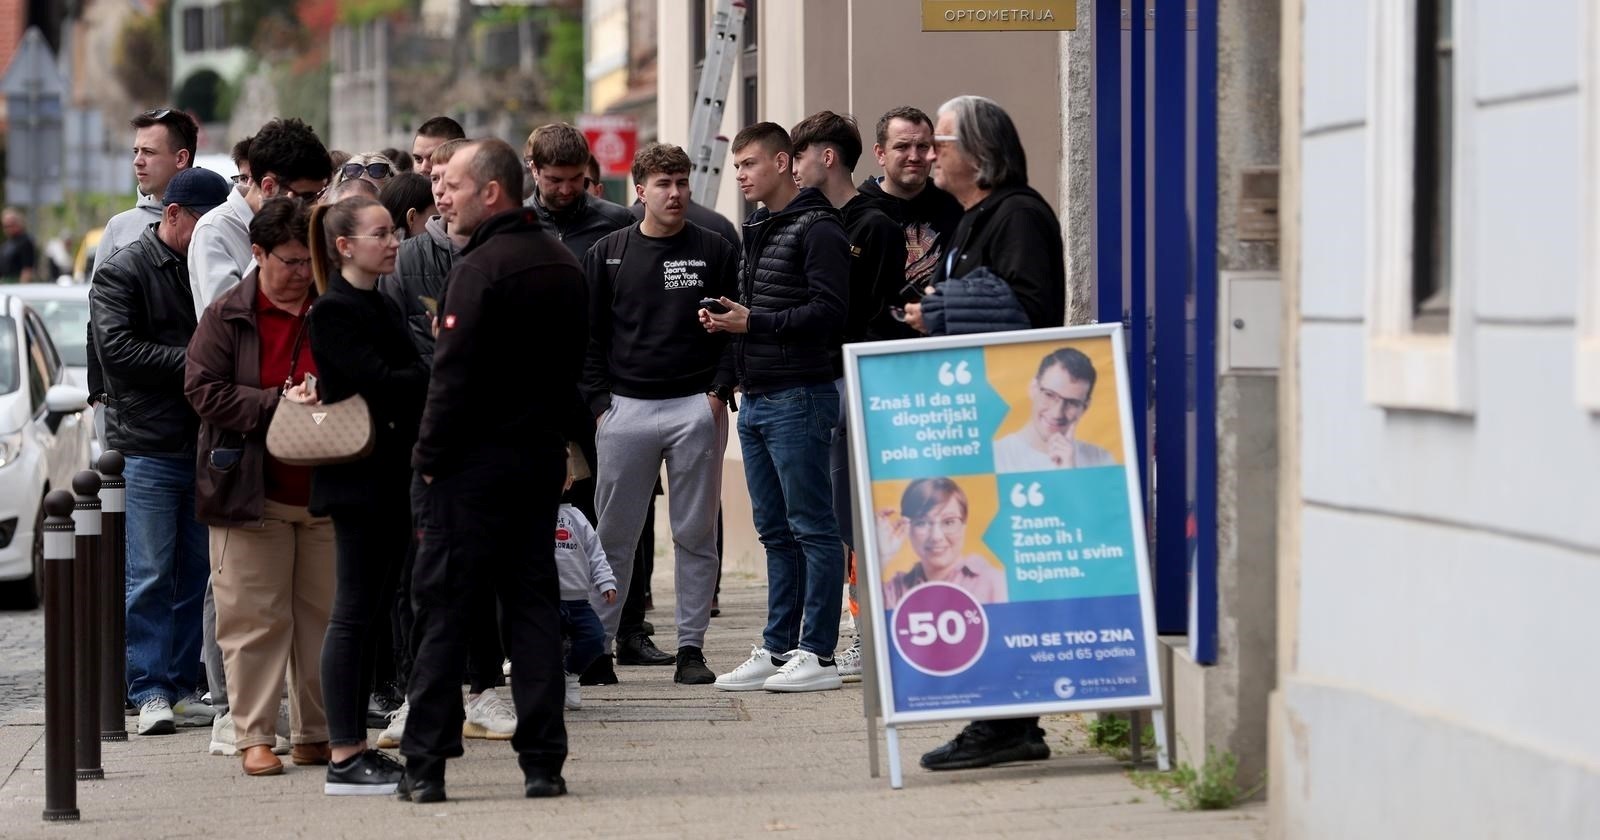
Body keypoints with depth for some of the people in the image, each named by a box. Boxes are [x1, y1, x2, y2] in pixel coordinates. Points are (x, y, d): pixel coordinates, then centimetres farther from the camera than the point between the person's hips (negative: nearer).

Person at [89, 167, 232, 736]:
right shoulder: (123, 273, 0)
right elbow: (116, 346, -12)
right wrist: (190, 363, -15)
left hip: (203, 444, 5)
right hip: (148, 447, -5)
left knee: (196, 573, 7)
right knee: (151, 575, -4)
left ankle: (184, 688, 13)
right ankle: (151, 692, -1)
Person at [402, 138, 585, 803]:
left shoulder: (483, 267, -15)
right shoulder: (563, 266, 12)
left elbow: (454, 374, -18)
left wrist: (429, 458, -11)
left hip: (473, 465, -7)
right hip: (542, 459, 7)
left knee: (442, 609, -1)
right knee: (533, 604, 9)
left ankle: (425, 764, -1)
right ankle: (543, 761, 6)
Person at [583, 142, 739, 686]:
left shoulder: (714, 252, 6)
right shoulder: (607, 255, 8)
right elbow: (591, 336, 9)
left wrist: (720, 391, -5)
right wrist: (598, 401, 0)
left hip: (697, 410, -1)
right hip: (625, 410, 1)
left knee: (696, 535, 2)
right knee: (614, 535, 3)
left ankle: (691, 646, 6)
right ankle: (597, 639, 9)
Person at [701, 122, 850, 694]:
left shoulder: (817, 230, -9)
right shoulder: (757, 231, 19)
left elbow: (830, 311, -18)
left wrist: (755, 323, -18)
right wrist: (725, 321, 6)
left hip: (799, 398, -9)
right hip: (756, 400, 9)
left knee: (812, 528, -6)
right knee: (775, 532, 11)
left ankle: (817, 654, -5)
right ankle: (777, 649, 15)